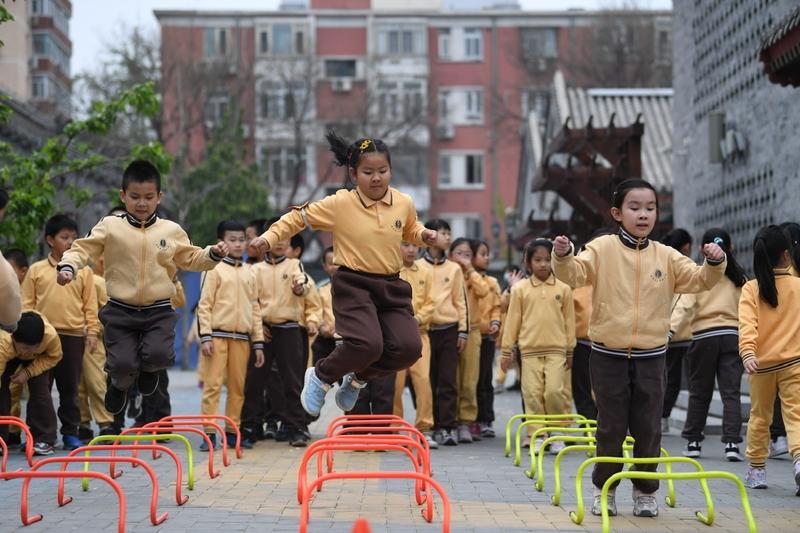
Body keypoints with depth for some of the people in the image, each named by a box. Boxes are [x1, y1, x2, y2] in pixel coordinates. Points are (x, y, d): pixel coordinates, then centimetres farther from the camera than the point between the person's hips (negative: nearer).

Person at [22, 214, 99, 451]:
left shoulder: (84, 271, 6)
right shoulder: (36, 270, 5)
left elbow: (90, 305, 6)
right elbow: (27, 304, 5)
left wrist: (92, 331, 0)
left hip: (74, 336, 0)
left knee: (70, 389, 6)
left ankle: (70, 433, 11)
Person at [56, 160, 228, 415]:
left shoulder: (172, 231, 5)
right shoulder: (110, 226, -1)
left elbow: (191, 259, 14)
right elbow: (84, 248, -2)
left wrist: (213, 255, -4)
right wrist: (68, 266, -20)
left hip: (159, 311, 1)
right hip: (120, 311, -1)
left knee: (159, 355, -23)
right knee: (123, 363, -13)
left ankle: (148, 370, 18)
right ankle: (120, 383, 27)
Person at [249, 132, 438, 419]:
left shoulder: (404, 203, 2)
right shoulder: (340, 204, -9)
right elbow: (299, 216, -1)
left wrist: (423, 235, 3)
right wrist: (270, 237, -10)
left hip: (391, 287, 5)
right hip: (353, 285, -5)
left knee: (408, 348, -10)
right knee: (367, 344, -25)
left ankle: (357, 378, 20)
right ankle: (321, 376, 7)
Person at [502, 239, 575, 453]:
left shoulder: (563, 288, 5)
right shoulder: (521, 289, 4)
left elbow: (569, 320, 10)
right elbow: (512, 320, 7)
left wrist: (570, 350, 12)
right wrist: (507, 350, 6)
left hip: (556, 349, -1)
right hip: (530, 349, 1)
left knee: (554, 391, -9)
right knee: (532, 393, -1)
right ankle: (536, 435, 7)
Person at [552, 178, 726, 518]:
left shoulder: (666, 256, 4)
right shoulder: (603, 249, -3)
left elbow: (699, 281, 3)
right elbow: (575, 274, -14)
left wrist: (714, 264, -17)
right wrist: (563, 256, -35)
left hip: (651, 356, 2)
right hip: (608, 356, -2)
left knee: (648, 428, 6)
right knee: (611, 427, 6)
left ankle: (645, 490, 20)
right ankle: (603, 489, 20)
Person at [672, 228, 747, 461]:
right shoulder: (739, 276, 8)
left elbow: (685, 306, -11)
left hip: (704, 336, -1)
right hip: (732, 335, 1)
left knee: (699, 392, 9)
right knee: (731, 392, 1)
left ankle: (693, 441, 15)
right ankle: (731, 443, -8)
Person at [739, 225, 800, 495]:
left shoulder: (750, 289, -4)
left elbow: (747, 323, -17)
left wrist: (748, 352, -26)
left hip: (761, 362, 1)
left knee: (759, 416, 15)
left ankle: (756, 470, 22)